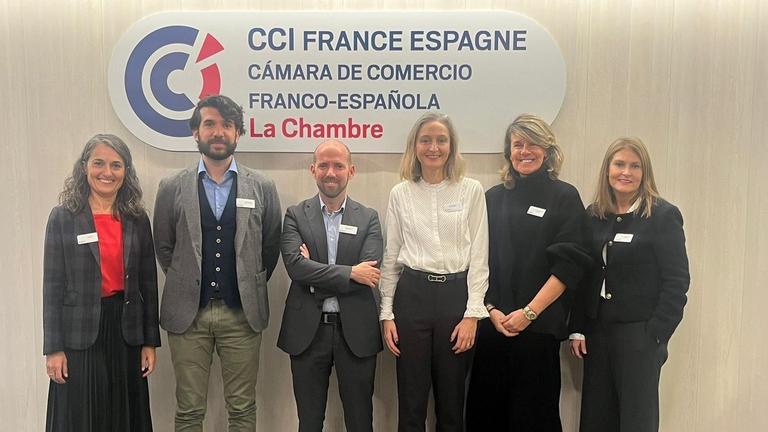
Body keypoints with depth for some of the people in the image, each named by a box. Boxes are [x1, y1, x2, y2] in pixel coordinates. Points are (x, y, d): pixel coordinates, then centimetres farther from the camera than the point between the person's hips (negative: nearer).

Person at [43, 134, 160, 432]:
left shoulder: (137, 219, 4)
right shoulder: (63, 217, -3)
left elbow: (148, 283, 6)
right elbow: (53, 286, -3)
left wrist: (150, 341, 4)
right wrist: (53, 348, -7)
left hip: (126, 330, 3)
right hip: (80, 333, -2)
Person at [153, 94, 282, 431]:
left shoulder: (262, 187, 1)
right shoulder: (172, 188, 1)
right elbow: (163, 247, 10)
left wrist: (250, 286, 9)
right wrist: (185, 284, 10)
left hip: (242, 313, 0)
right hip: (187, 313, 0)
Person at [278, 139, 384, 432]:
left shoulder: (368, 218, 2)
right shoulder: (296, 215, 1)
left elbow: (371, 273, -11)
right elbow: (295, 265, -15)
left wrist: (315, 273, -12)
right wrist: (350, 272, -17)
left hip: (356, 332, 0)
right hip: (308, 331, 0)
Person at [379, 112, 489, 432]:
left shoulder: (472, 191, 1)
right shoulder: (400, 194, 4)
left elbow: (479, 256, 0)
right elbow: (390, 258, 8)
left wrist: (472, 313, -6)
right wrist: (387, 314, 4)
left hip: (456, 294, 0)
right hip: (412, 295, 1)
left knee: (452, 399, 11)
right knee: (411, 399, 8)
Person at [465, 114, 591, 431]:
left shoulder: (564, 197, 1)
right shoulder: (493, 198, 10)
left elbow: (569, 263, -7)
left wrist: (529, 312, -12)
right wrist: (491, 310, -5)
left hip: (539, 326, -3)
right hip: (492, 323, 3)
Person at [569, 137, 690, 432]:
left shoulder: (663, 216, -6)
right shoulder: (593, 215, 6)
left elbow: (676, 281, -8)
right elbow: (583, 277, 7)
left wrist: (655, 335, -12)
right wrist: (578, 329, 3)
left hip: (640, 334, -4)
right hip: (597, 332, 4)